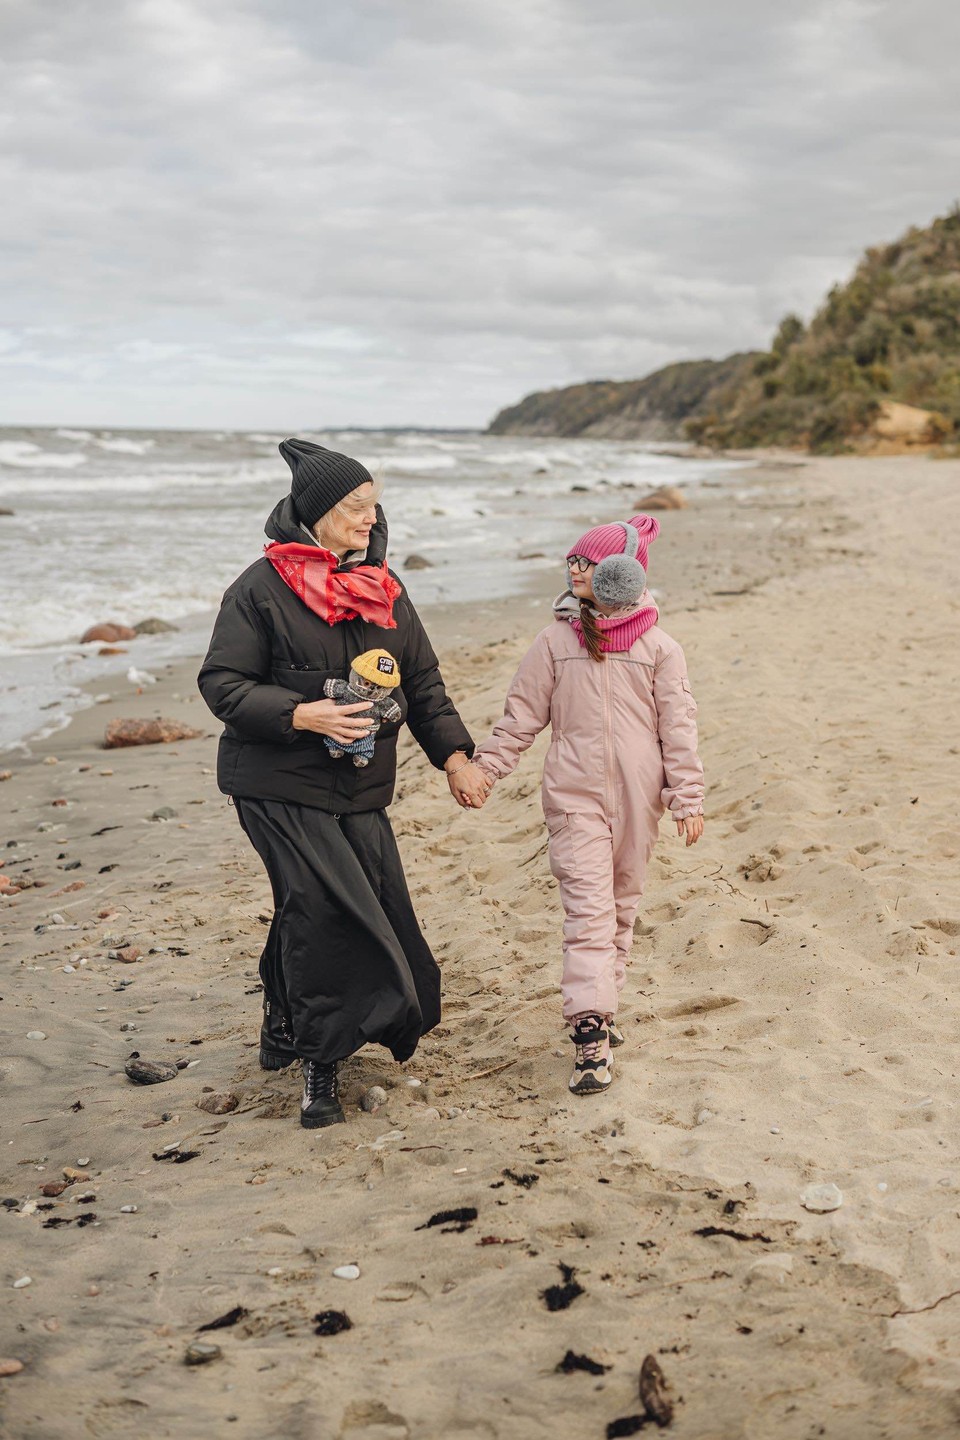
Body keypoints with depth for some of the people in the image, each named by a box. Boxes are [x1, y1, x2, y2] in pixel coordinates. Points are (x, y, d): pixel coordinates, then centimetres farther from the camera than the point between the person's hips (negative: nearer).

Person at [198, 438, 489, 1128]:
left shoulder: (383, 588, 11)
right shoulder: (263, 587, -7)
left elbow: (423, 682, 16)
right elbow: (222, 683, -9)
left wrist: (455, 756, 6)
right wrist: (303, 715, -20)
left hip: (361, 790, 6)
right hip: (280, 786, -6)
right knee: (326, 908, -14)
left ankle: (283, 1022, 29)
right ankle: (318, 1059, 2)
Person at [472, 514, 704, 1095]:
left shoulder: (658, 647, 1)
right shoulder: (556, 640, 4)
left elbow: (679, 726, 1)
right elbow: (521, 716, 7)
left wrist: (688, 798, -3)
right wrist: (484, 768, 1)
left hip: (636, 797, 1)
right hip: (574, 794, -1)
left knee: (622, 905, 13)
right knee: (588, 907, -10)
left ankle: (602, 1006, 29)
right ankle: (591, 1037, -15)